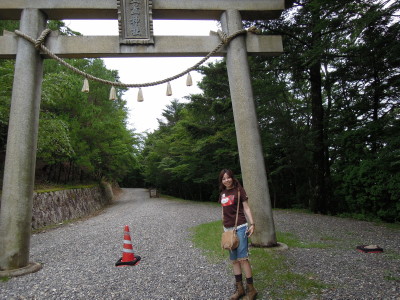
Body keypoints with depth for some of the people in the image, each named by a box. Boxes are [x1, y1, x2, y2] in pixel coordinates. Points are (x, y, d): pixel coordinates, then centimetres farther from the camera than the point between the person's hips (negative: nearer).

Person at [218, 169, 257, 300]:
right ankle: (239, 288, 20)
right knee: (234, 260, 10)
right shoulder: (222, 193, 11)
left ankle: (251, 289, 4)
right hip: (228, 229, 6)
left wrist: (252, 224, -16)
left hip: (240, 227, -6)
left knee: (242, 258, -8)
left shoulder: (239, 190, -4)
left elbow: (246, 208, -5)